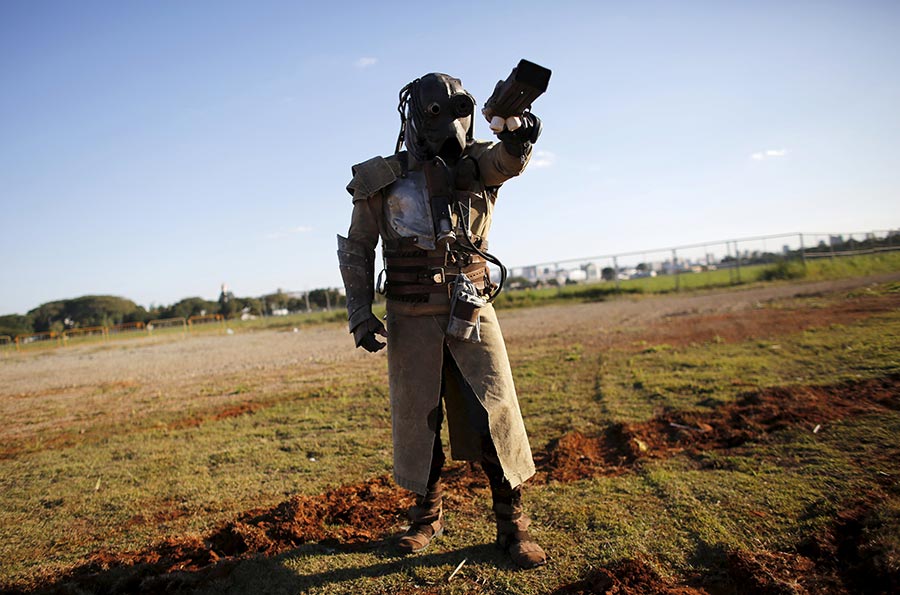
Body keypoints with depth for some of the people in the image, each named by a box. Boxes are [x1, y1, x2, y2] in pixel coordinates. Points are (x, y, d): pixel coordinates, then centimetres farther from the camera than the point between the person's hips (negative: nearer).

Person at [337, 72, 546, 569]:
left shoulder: (476, 167, 2)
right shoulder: (382, 181, 0)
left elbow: (507, 160, -22)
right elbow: (356, 250, 5)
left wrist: (517, 137, -47)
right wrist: (360, 313, -4)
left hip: (472, 313, 1)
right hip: (411, 318, 0)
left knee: (496, 413, -3)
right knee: (416, 418, 7)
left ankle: (511, 525, 13)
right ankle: (427, 515, 29)